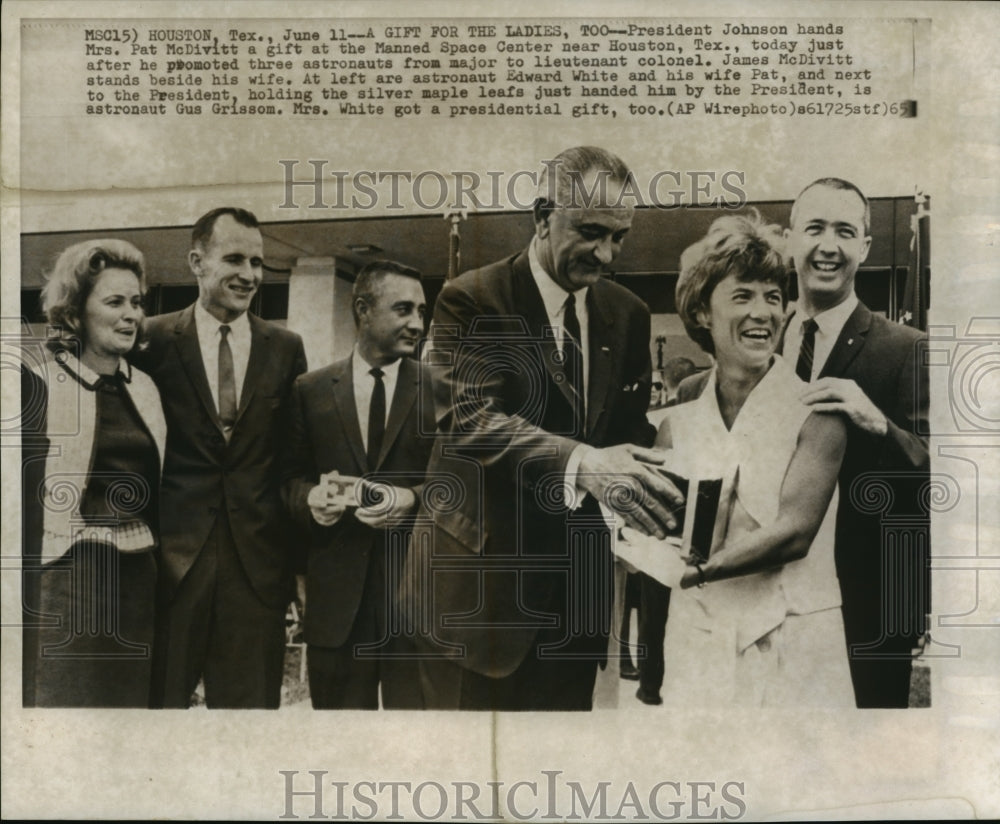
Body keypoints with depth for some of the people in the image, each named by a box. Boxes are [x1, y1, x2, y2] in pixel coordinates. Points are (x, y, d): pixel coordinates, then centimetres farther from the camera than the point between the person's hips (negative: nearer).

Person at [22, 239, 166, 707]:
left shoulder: (144, 388, 12)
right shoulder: (38, 382, -7)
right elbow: (23, 489, -10)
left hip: (137, 579, 6)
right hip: (67, 578, -6)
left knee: (132, 696, 12)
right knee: (63, 699, 4)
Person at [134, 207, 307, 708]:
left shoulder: (285, 348, 7)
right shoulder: (154, 341, 0)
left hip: (259, 559, 2)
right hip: (172, 554, -1)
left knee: (251, 702, 9)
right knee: (158, 701, 8)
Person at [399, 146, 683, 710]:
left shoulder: (628, 314, 8)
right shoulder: (472, 300, -10)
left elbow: (634, 428, 12)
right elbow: (468, 418, -24)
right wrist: (579, 462, -38)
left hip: (581, 580, 5)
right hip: (482, 579, -5)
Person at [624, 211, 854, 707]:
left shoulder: (816, 413, -8)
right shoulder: (677, 425, 4)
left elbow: (794, 534, -16)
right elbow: (643, 540, 2)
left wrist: (694, 568, -13)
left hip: (794, 653, -2)